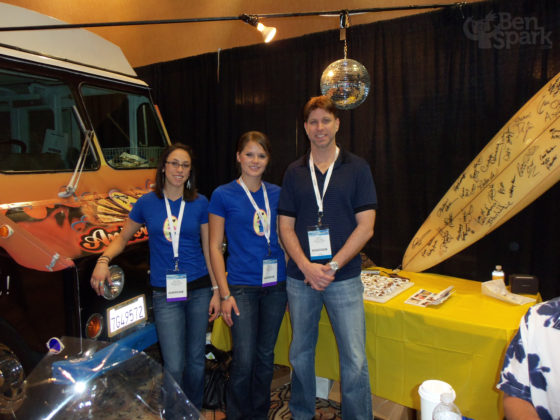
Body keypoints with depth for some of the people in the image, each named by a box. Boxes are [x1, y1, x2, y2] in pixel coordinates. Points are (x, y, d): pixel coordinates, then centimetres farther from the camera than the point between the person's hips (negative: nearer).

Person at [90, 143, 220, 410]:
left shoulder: (200, 204, 1)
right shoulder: (146, 203, 1)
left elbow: (209, 249, 4)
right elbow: (122, 238, 11)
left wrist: (216, 290, 2)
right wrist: (104, 260, -9)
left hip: (199, 289, 1)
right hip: (165, 294, -1)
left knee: (196, 359, 13)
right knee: (174, 367, -3)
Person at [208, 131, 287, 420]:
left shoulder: (277, 194, 6)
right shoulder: (223, 195, -4)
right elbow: (215, 247, -3)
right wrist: (225, 294, -8)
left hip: (276, 285, 4)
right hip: (242, 287, -3)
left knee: (266, 355, 15)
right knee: (244, 360, -2)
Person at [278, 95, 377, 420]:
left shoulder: (357, 168, 1)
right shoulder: (294, 172, 8)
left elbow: (366, 226, -5)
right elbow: (286, 227, 4)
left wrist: (332, 267, -12)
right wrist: (307, 267, -10)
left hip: (344, 277, -2)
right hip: (301, 277, 3)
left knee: (354, 359, 0)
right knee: (300, 353, 15)